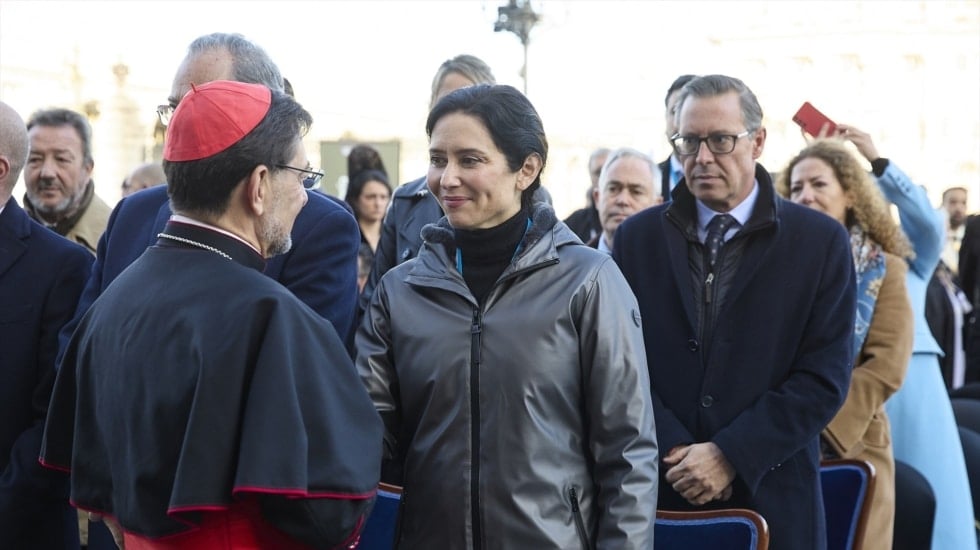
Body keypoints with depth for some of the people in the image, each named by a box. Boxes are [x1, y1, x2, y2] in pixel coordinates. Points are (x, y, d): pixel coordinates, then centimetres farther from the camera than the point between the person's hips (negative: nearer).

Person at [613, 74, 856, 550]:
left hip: (772, 503, -1)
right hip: (656, 497, 2)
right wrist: (674, 450, -12)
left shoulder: (821, 242, -1)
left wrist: (732, 455, -14)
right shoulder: (637, 237, 6)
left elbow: (825, 376, -6)